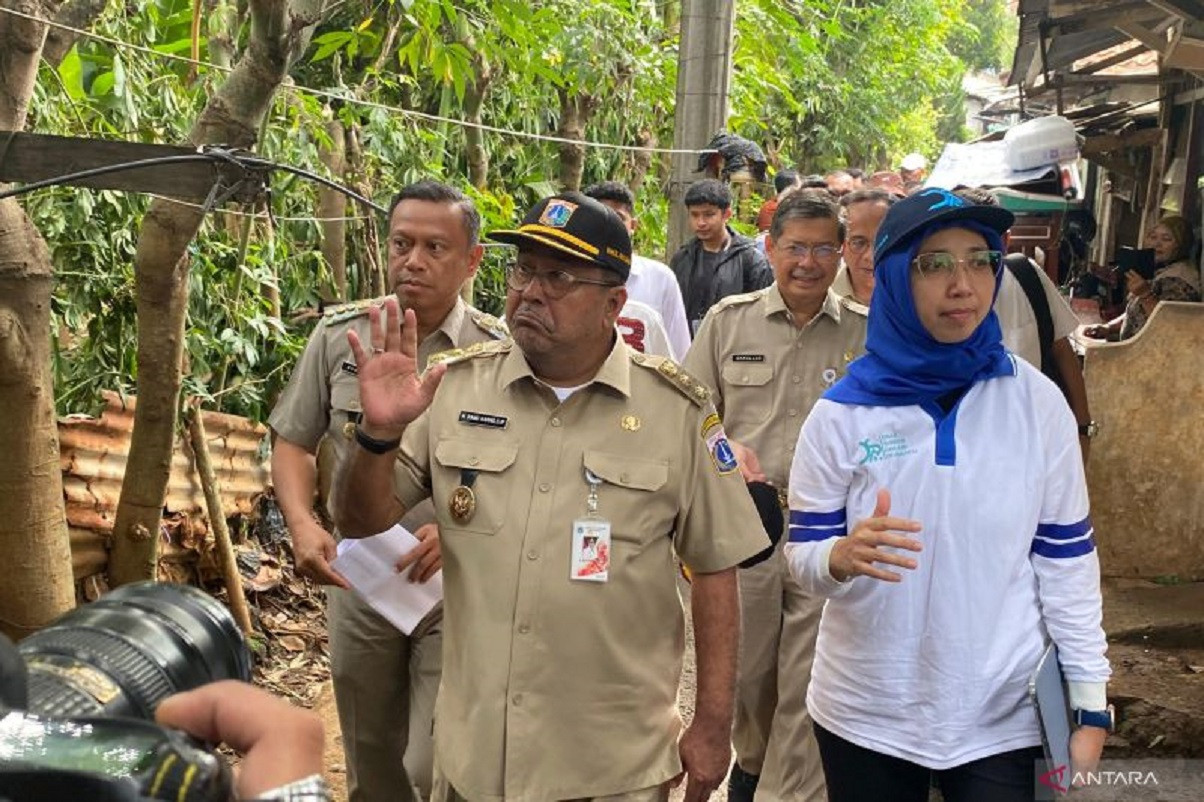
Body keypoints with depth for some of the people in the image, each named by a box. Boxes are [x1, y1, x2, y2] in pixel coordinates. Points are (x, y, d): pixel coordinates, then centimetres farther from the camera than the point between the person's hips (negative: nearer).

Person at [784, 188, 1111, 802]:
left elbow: (1066, 559, 0)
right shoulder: (842, 413, -8)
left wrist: (1089, 703, -1)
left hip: (1003, 717, 0)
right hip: (865, 713, 1)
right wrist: (843, 556, -27)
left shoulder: (1037, 402, -6)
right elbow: (802, 560, -5)